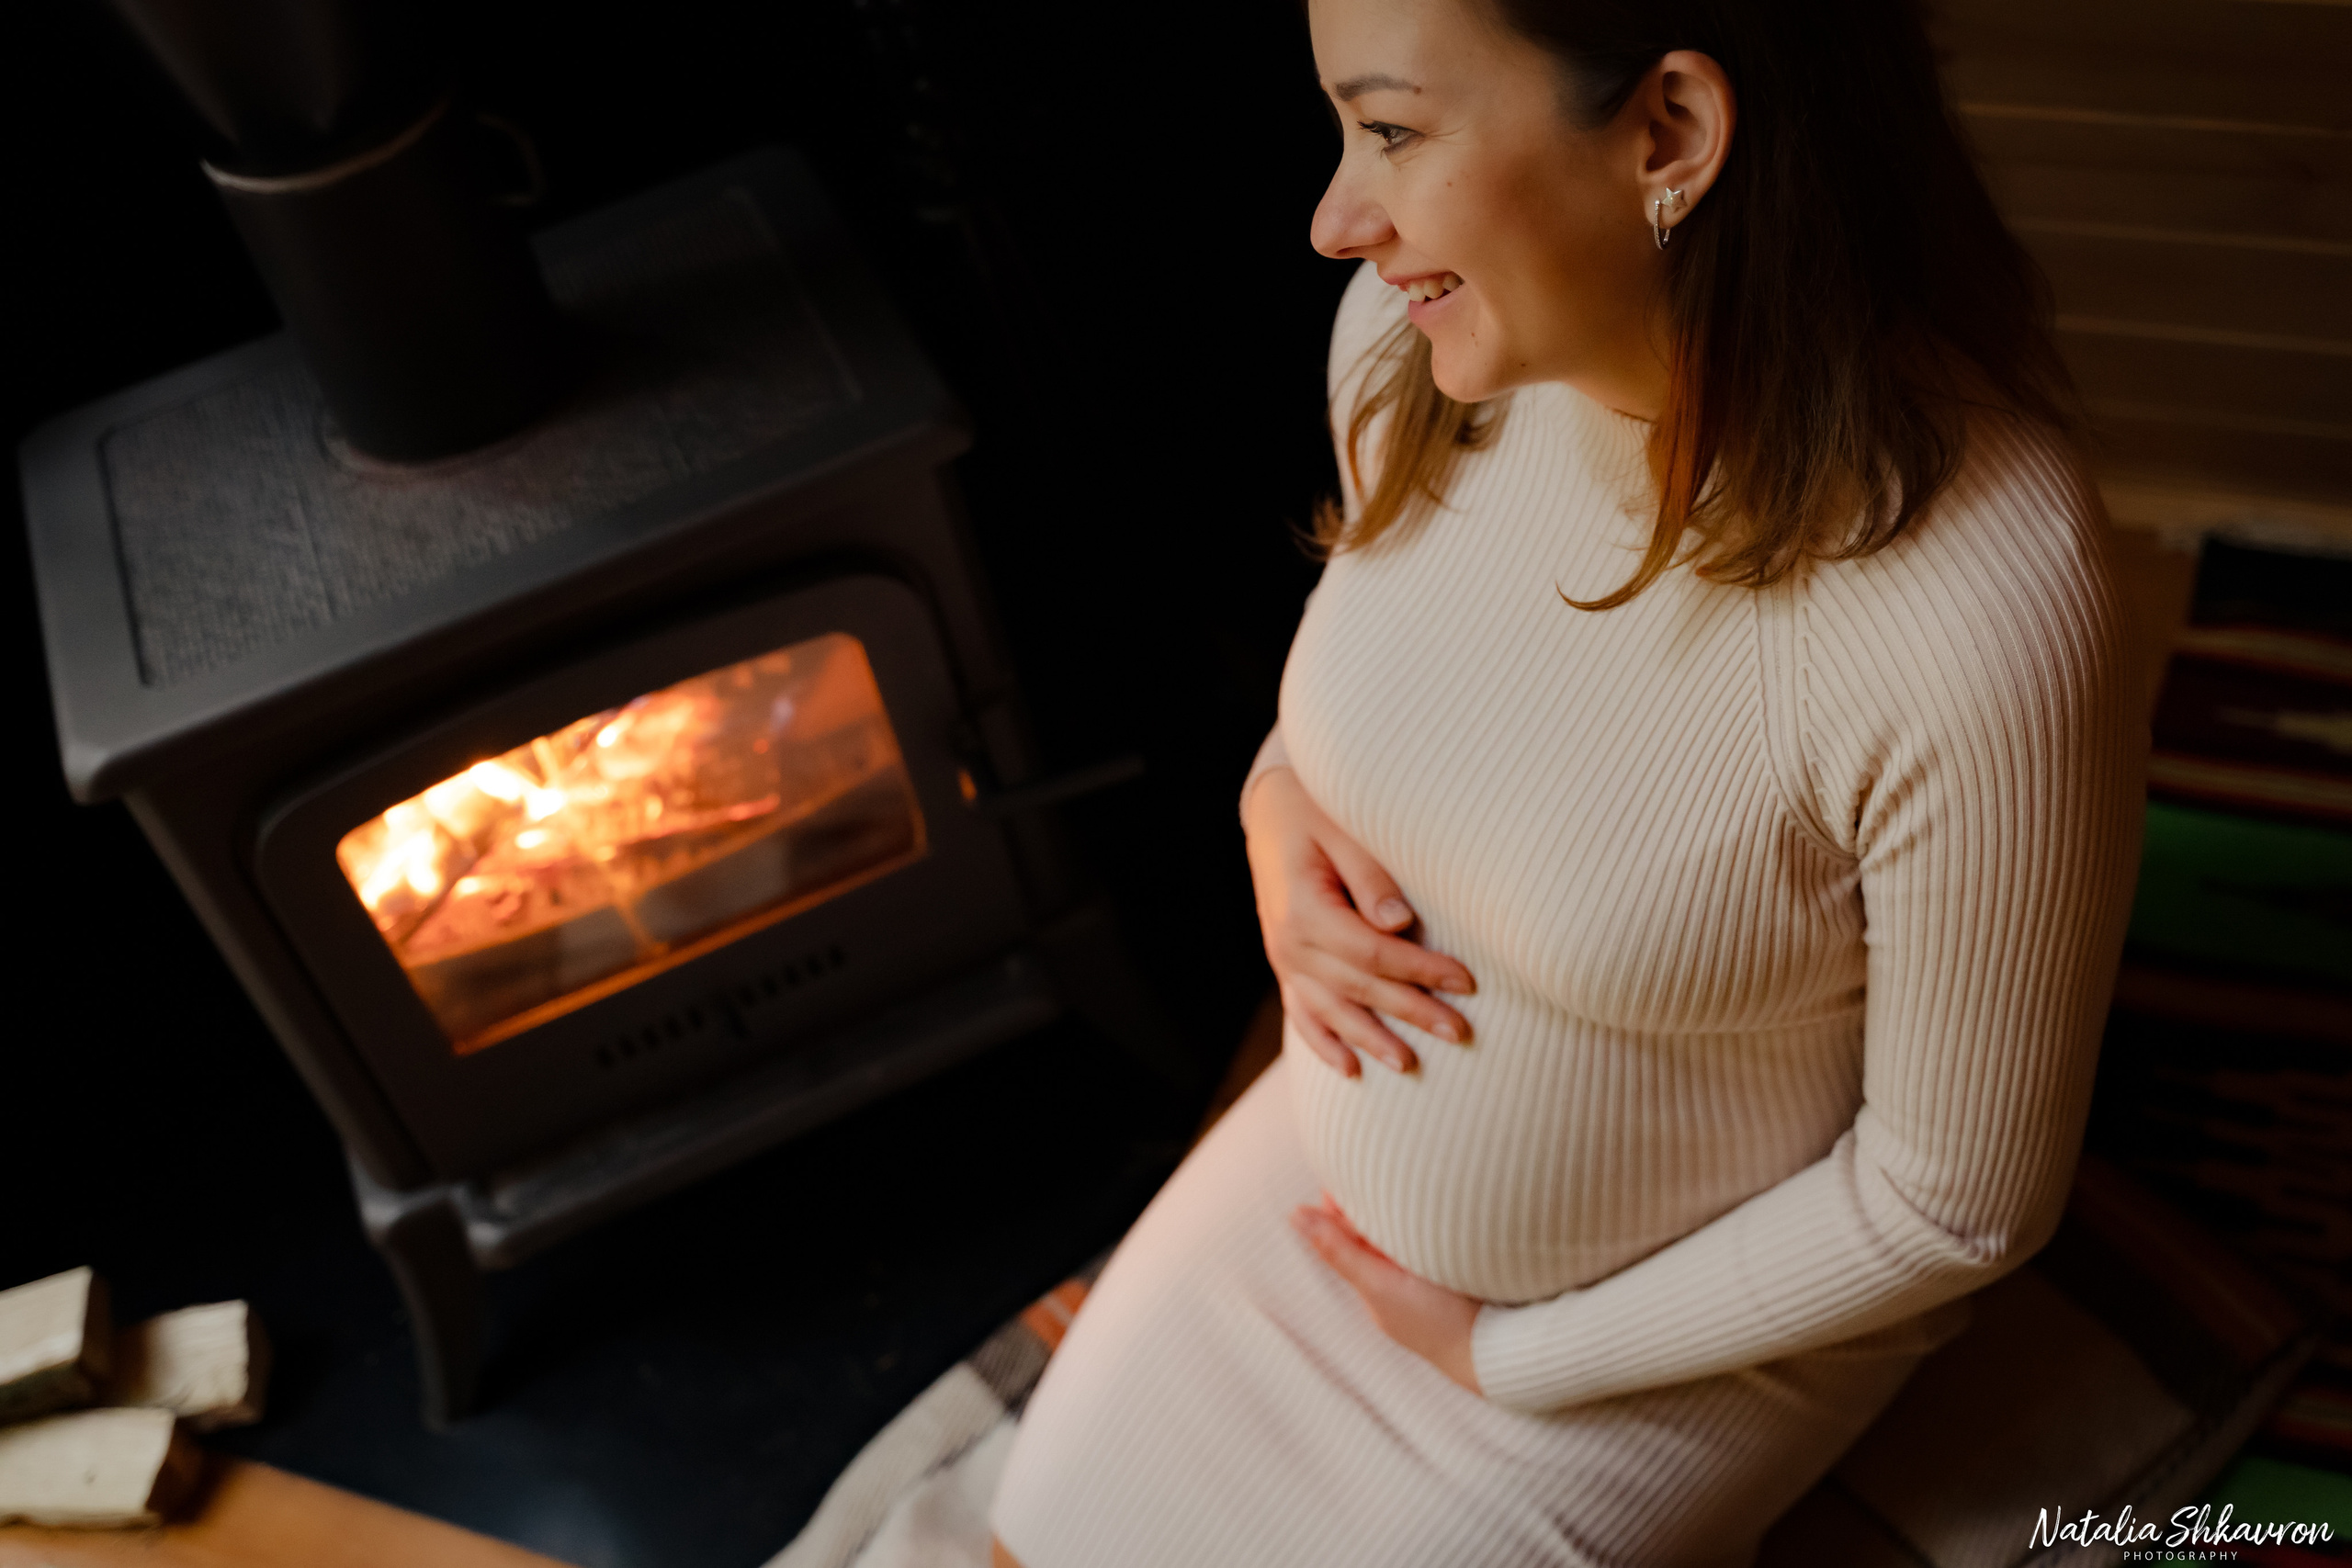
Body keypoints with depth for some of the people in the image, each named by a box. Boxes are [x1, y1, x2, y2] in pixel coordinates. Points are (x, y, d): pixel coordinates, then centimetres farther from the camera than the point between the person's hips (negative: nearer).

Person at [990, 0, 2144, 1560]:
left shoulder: (1979, 630, -36)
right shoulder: (1412, 342, -16)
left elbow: (1957, 1202, -21)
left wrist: (1515, 1356, -12)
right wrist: (1280, 797, -14)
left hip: (1693, 1313, -5)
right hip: (1342, 1152, 6)